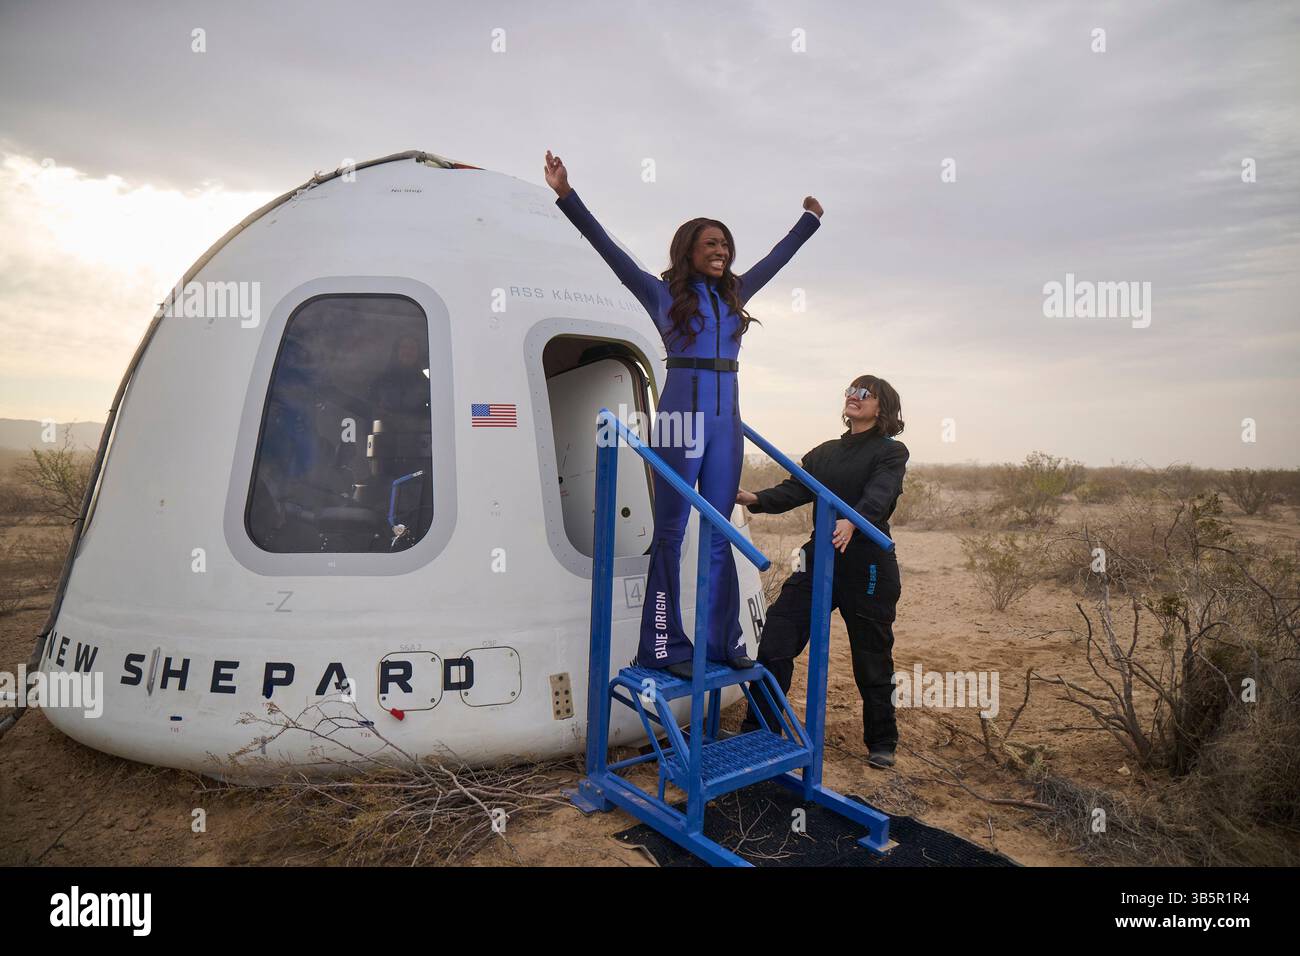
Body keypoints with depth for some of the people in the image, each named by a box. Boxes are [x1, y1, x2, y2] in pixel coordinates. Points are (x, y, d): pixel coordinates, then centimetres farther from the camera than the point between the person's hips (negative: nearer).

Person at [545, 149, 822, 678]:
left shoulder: (733, 295, 17)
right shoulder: (663, 294, 3)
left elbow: (776, 258, 30)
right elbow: (609, 249, -2)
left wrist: (809, 220, 41)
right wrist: (567, 197, -7)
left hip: (726, 423, 5)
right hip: (681, 419, -5)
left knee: (720, 534, 7)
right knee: (671, 533, -2)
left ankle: (724, 642, 14)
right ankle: (664, 648, 3)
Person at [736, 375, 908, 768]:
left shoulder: (891, 452, -2)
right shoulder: (825, 452, 16)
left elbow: (878, 494, -22)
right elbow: (796, 489, 3)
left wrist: (852, 521, -42)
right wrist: (756, 499, -16)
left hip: (868, 565, -5)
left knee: (872, 657, 7)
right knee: (776, 638, -3)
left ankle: (881, 742, 29)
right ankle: (758, 731, 9)